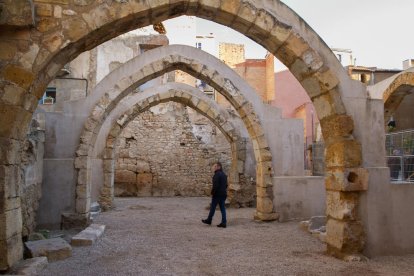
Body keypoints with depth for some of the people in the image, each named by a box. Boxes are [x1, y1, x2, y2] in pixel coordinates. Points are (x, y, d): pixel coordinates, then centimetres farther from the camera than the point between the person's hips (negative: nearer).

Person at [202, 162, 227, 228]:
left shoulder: (217, 174, -15)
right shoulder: (224, 174, 14)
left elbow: (215, 185, -21)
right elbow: (226, 185, 18)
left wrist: (212, 193, -12)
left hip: (217, 194, -8)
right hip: (223, 194, 8)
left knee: (212, 207, 5)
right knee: (222, 208, 7)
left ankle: (209, 220, 17)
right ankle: (224, 223, 6)